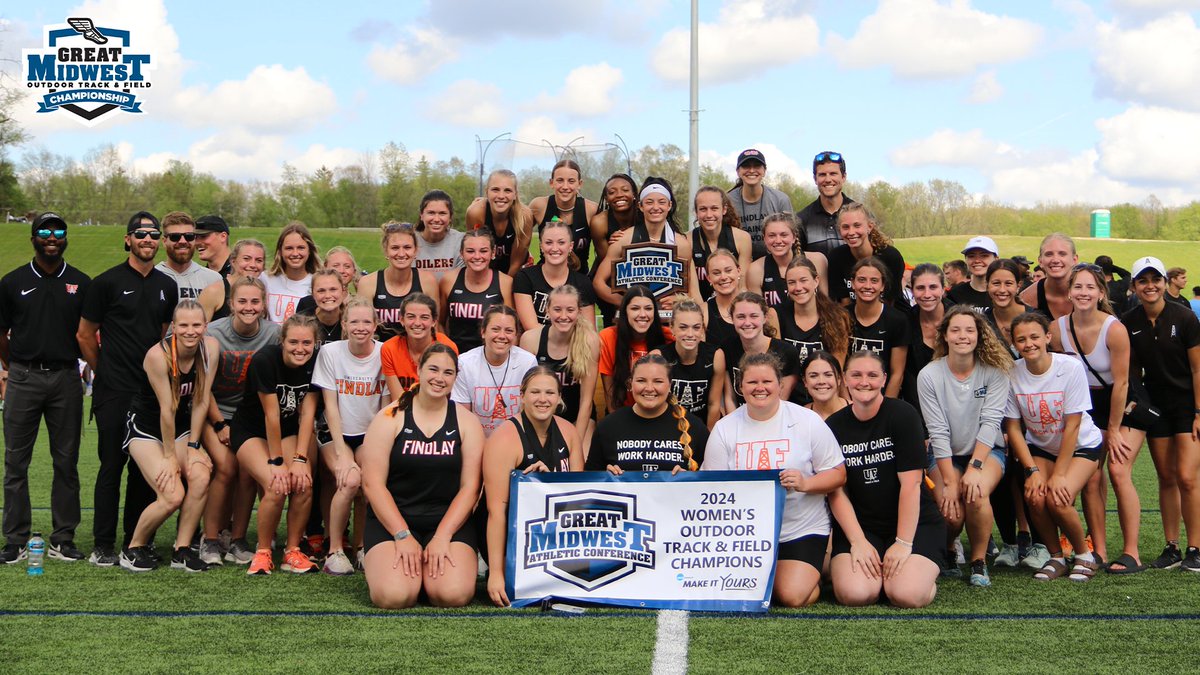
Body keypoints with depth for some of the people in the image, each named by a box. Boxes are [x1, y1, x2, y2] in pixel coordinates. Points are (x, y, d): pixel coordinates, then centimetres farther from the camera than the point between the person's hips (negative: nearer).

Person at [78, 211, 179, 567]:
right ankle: (103, 546, 4)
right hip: (114, 392, -4)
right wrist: (106, 372, 8)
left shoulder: (167, 286, 11)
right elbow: (85, 335, 2)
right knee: (112, 465, -3)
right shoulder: (107, 282, -3)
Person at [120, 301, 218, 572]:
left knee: (201, 478, -23)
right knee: (172, 496, -20)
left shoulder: (210, 347, -12)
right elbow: (167, 409, -21)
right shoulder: (159, 355, -25)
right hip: (146, 427, -5)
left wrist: (192, 445, -7)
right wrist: (169, 456, -15)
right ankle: (133, 548, 4)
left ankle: (181, 551, -8)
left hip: (181, 427, 5)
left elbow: (201, 401, -6)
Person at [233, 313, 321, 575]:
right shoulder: (264, 360, -25)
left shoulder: (314, 363, -12)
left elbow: (307, 413, -12)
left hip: (289, 431, 4)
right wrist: (277, 461, -21)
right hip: (251, 430, -4)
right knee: (276, 486, -26)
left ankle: (293, 551, -3)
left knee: (303, 484, -21)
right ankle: (263, 552, -6)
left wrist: (300, 458, -18)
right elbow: (271, 414, -24)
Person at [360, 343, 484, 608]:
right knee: (393, 596, -26)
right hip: (391, 520, -1)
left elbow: (470, 486, 0)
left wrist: (442, 537, -12)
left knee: (454, 594, -25)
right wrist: (403, 536, -14)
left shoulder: (466, 422, 5)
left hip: (450, 520, 1)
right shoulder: (390, 418, -1)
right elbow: (373, 483, -5)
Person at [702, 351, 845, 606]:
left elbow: (838, 474, -2)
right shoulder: (724, 429, 1)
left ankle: (810, 574, 16)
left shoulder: (808, 421, -3)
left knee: (792, 596, -20)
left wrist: (805, 483, -21)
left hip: (802, 530, -2)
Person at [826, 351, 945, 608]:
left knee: (907, 595, -25)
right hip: (858, 525, 2)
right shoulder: (834, 425, 1)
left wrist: (903, 543, -16)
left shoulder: (902, 415, -8)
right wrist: (858, 542, -11)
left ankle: (925, 573, 10)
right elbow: (837, 491, -1)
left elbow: (910, 483, -13)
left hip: (914, 522, -2)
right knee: (853, 594, -25)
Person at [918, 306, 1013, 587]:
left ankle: (979, 561, -8)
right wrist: (950, 481, -17)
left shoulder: (995, 371, -9)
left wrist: (974, 467, -25)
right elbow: (938, 432, -12)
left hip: (986, 450, 0)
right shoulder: (929, 375, -10)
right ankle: (946, 553, 14)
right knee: (950, 512, -23)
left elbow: (990, 422, -15)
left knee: (976, 495, -32)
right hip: (946, 455, 0)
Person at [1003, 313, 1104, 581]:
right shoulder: (1012, 374, -16)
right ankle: (1056, 558, 2)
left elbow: (1072, 425, -19)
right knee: (1035, 497, -23)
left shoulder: (1070, 367, -23)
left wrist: (1058, 474, -19)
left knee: (1057, 499, -25)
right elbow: (1013, 428, -9)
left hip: (1081, 445, -3)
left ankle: (1085, 556, 3)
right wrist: (1032, 470, -17)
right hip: (1039, 447, 3)